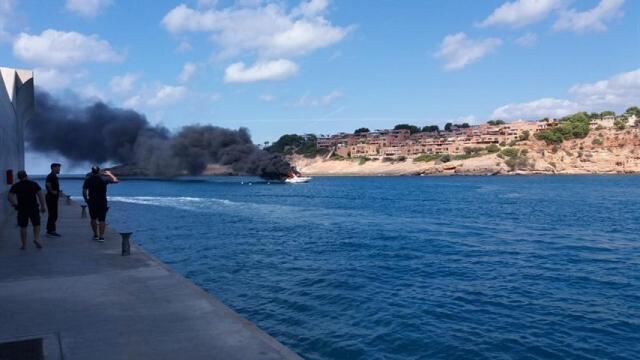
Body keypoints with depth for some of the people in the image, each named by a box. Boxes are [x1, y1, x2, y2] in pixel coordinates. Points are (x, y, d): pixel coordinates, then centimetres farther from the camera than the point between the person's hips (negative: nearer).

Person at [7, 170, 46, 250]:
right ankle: (37, 239, -6)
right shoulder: (34, 184, 0)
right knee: (36, 224, 13)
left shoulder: (15, 186, 2)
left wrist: (14, 204, 7)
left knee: (23, 227, 8)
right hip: (34, 208, 0)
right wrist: (43, 206, -2)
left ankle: (24, 245, 12)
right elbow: (40, 195, -5)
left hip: (22, 209, 0)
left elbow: (9, 197, -7)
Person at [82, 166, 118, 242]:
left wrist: (86, 199, 11)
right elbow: (115, 180, 4)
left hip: (92, 202, 1)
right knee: (102, 220, 0)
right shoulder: (103, 180, -5)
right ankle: (101, 236, -5)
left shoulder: (88, 180, -3)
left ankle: (96, 235, 20)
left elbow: (84, 191, -4)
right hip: (102, 202, -1)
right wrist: (110, 174, 17)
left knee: (93, 219, 15)